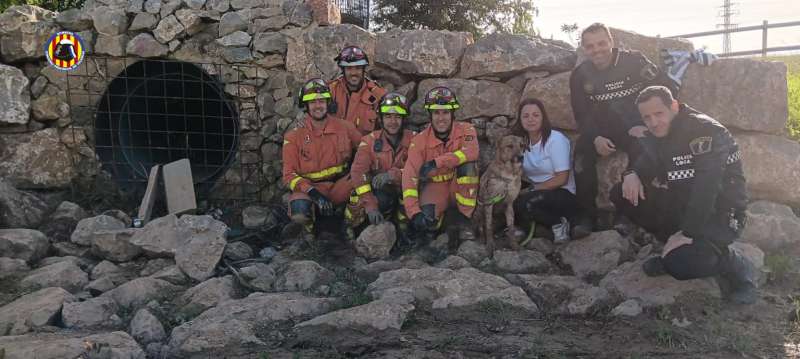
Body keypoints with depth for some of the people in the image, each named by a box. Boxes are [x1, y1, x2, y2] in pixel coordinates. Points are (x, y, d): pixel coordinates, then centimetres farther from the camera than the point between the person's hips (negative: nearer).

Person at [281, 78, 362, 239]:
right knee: (300, 210, -41)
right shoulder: (294, 136, 2)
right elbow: (289, 174, -4)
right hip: (309, 188, -4)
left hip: (340, 186, 4)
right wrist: (314, 193, -21)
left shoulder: (345, 128, 5)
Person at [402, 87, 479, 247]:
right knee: (425, 221, -31)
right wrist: (414, 212, -32)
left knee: (468, 164, -29)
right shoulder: (420, 140, -11)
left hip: (461, 188, 2)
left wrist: (437, 162, -41)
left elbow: (471, 152, -33)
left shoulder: (465, 130, -9)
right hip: (434, 187, -1)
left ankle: (463, 219, -17)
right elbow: (409, 177, -19)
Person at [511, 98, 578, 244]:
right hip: (536, 193, 6)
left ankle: (558, 223, -8)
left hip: (564, 195, -6)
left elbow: (562, 179, -16)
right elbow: (519, 174, 6)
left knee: (525, 203, -33)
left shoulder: (556, 139, -12)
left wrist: (531, 189, -18)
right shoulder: (522, 141, 6)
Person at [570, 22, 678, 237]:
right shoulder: (579, 75, 3)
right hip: (602, 130, 3)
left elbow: (667, 88, -8)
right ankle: (587, 216, -18)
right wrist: (595, 138, -16)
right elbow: (582, 115, 5)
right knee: (582, 151, -24)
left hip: (637, 127, -3)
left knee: (640, 149, -33)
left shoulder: (633, 61, -7)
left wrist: (647, 124, -17)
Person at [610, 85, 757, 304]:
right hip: (681, 203, 8)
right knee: (621, 194, -4)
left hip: (719, 214, -8)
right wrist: (632, 174, -12)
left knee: (680, 266, -31)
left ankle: (735, 266, 1)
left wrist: (688, 233, -33)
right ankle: (672, 251, 6)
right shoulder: (660, 131, 3)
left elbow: (707, 187, -30)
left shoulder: (705, 130, -23)